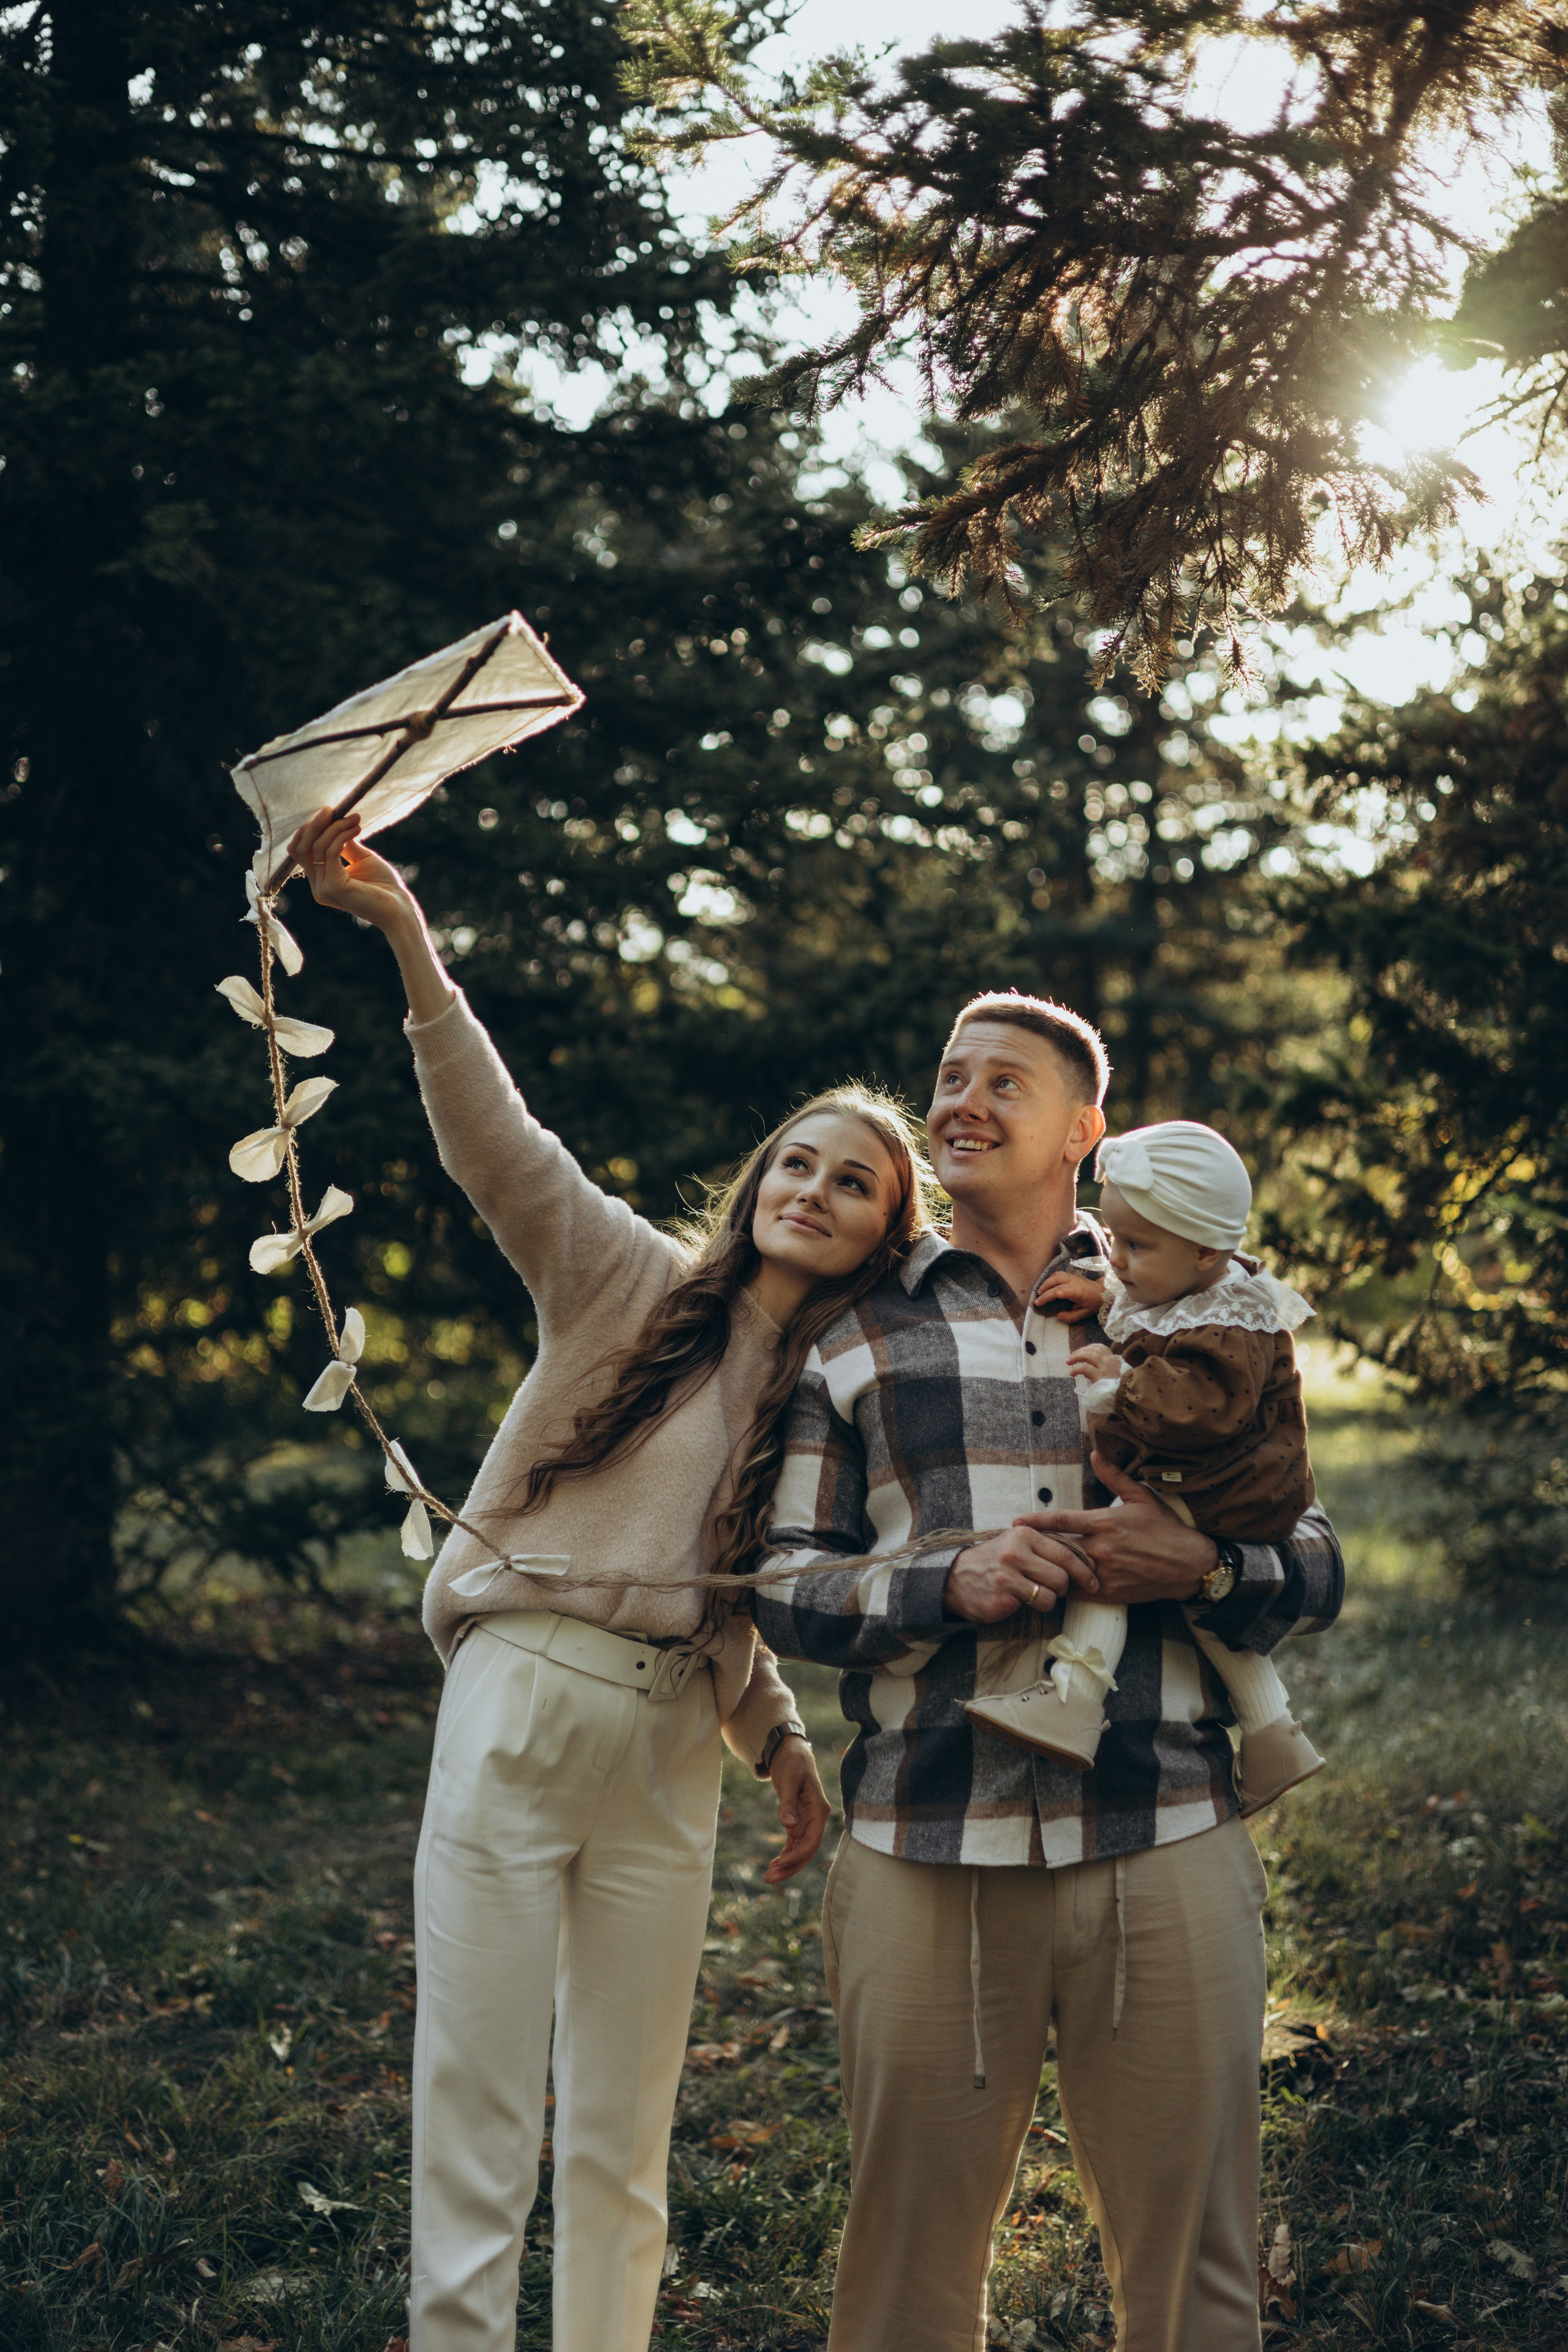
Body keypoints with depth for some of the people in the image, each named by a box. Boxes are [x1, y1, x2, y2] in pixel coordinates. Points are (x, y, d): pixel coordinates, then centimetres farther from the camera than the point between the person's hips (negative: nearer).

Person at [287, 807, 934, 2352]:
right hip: (525, 1698, -3)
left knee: (625, 2135, 9)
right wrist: (406, 942, -21)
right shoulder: (632, 1284, 3)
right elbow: (496, 1140, -10)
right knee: (474, 2096, -4)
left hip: (673, 1748, 4)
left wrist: (784, 1748, 6)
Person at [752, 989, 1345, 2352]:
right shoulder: (857, 1335, 11)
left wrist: (1203, 1565, -9)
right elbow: (785, 1589, 7)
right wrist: (951, 1583, -11)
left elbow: (1316, 1566, 13)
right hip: (926, 1863, 0)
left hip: (1168, 1852, 0)